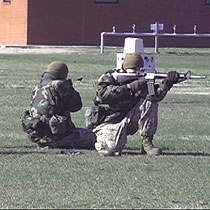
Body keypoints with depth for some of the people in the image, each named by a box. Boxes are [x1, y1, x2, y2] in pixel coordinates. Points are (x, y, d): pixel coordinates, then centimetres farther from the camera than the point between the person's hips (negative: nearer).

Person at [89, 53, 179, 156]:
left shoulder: (142, 81, -1)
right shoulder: (109, 77, -11)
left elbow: (156, 95, -18)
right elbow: (104, 94, -32)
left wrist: (167, 83, -39)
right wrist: (132, 87, -38)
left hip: (128, 120, 4)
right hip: (109, 123, -4)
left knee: (150, 102, -16)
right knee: (110, 150, -33)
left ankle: (146, 142, -10)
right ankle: (104, 138, 6)